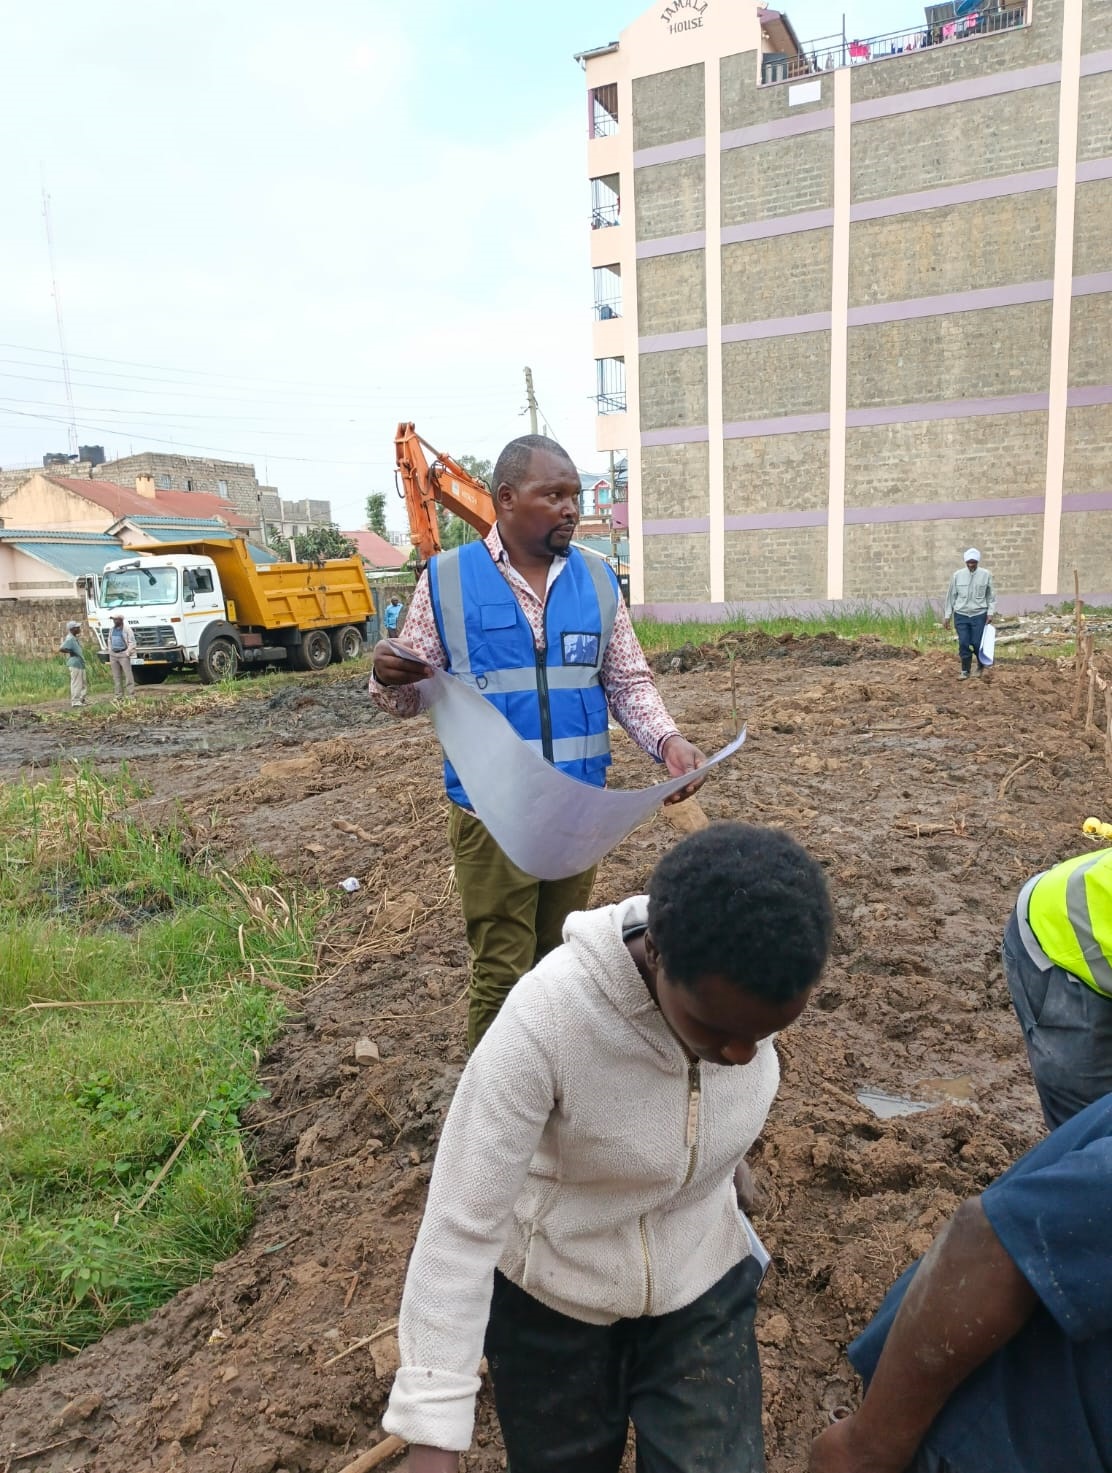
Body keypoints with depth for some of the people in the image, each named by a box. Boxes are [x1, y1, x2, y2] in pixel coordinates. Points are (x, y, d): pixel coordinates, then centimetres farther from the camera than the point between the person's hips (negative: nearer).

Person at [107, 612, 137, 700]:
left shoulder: (126, 629, -6)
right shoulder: (112, 629, 13)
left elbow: (132, 642, -8)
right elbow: (109, 641, 23)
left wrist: (128, 653, -12)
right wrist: (110, 652, 14)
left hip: (123, 655, -6)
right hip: (113, 655, 6)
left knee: (128, 675, -8)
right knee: (116, 676, 7)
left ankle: (131, 695, -7)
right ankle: (118, 696, 12)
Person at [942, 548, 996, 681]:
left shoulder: (986, 575, -2)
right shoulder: (957, 575, 0)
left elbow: (991, 595, 4)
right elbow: (951, 596, 5)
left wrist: (991, 612, -4)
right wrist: (947, 615, 5)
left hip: (979, 615, -1)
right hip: (961, 615, 1)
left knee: (977, 643, -1)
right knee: (963, 644, 0)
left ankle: (981, 665, 26)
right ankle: (965, 671, 12)